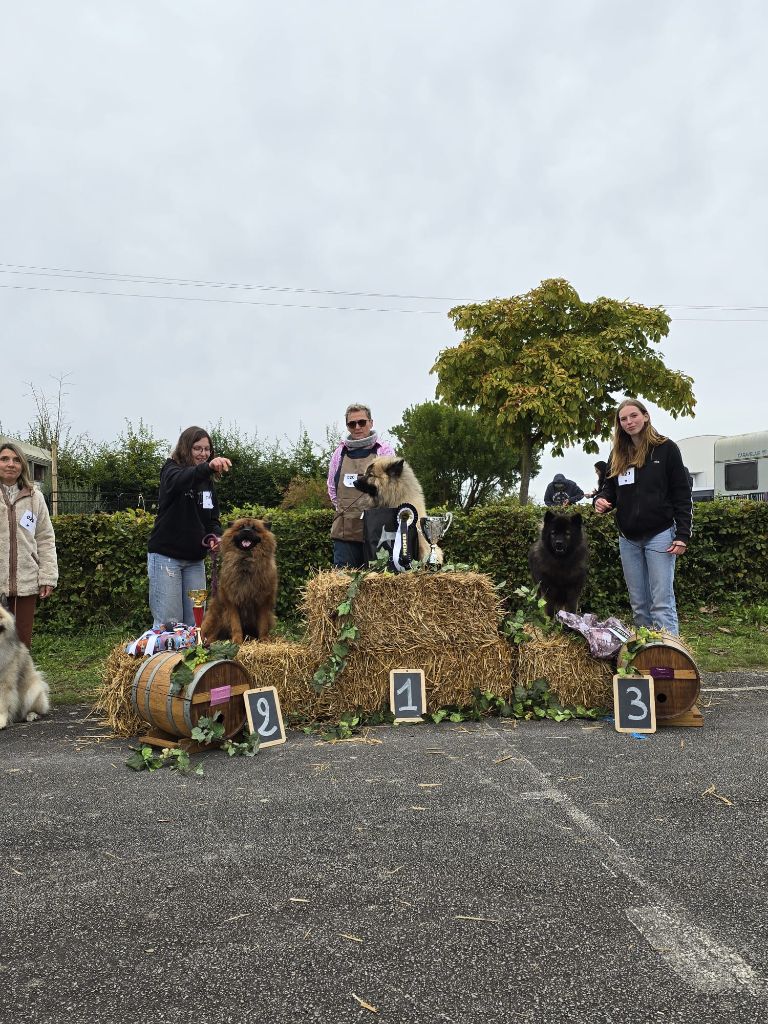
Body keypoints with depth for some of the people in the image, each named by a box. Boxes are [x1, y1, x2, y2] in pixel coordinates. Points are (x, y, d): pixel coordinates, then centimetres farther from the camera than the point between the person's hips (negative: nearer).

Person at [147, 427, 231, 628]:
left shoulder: (207, 481, 13)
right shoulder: (171, 470, -6)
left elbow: (213, 518, 16)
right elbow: (178, 481, -31)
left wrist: (214, 535, -7)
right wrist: (207, 468, -50)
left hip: (195, 559, 6)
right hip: (166, 556, -6)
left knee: (195, 622, 7)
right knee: (168, 622, -7)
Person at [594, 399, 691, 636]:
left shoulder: (666, 449, -2)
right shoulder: (617, 454, 11)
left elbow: (682, 495, -4)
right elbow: (610, 489, 18)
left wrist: (682, 535, -12)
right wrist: (601, 501, -6)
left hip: (659, 535, -5)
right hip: (628, 538, 5)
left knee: (662, 604, -8)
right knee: (638, 605, 10)